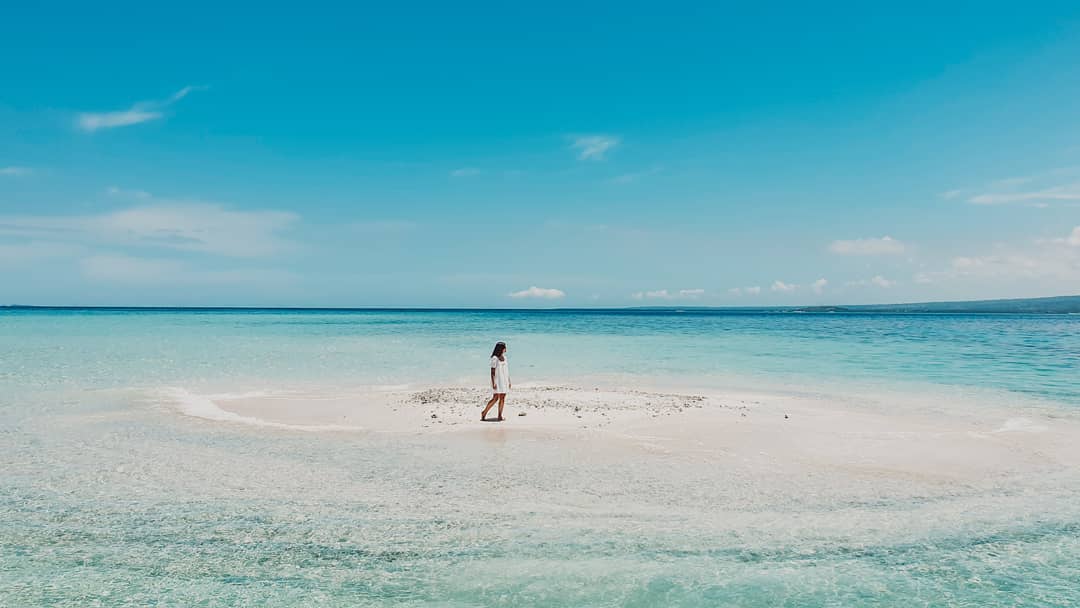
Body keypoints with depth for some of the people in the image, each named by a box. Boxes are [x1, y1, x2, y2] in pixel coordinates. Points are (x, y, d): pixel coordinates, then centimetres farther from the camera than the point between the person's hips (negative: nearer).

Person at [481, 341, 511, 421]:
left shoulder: (504, 357, 10)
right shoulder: (495, 358, -10)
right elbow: (492, 372, -11)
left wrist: (509, 381, 14)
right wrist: (493, 383, -17)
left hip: (504, 381, 7)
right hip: (497, 380, -7)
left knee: (502, 398, 2)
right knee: (495, 398, -8)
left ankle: (500, 416, 5)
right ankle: (484, 413, 3)